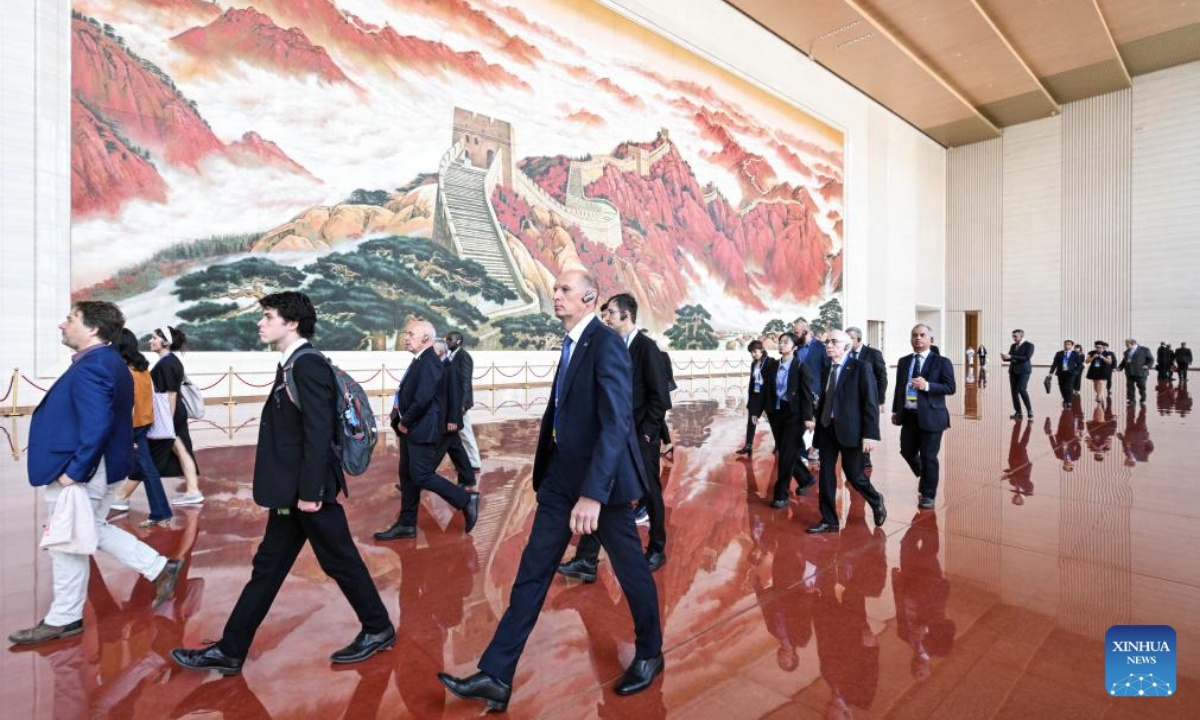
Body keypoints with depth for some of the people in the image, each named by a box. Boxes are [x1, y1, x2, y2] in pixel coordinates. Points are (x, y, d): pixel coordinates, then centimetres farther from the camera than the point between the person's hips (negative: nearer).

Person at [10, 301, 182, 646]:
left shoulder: (89, 367, -22)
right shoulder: (111, 362, 10)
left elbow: (96, 426, -29)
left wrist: (74, 470, -23)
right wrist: (79, 467, 21)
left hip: (81, 473, -10)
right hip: (102, 467, 10)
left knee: (68, 544, 6)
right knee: (93, 531, 21)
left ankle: (63, 619, 22)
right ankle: (159, 569, 21)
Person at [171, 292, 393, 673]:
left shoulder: (308, 363, -17)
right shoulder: (292, 364, 14)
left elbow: (319, 432, -23)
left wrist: (310, 491, -23)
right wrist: (293, 490, 18)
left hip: (307, 491, -9)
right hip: (291, 491, 9)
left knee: (340, 561, 5)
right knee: (267, 568, 16)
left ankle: (378, 629, 23)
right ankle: (229, 650, 28)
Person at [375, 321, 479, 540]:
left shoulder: (430, 362, -18)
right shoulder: (420, 360, 12)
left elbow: (423, 399, -26)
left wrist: (405, 422, -14)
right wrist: (402, 421, 6)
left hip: (423, 430, -10)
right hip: (411, 428, 10)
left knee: (422, 476, -6)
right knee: (407, 476, 14)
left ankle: (467, 500, 7)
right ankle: (406, 525, 24)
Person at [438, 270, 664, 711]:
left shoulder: (607, 345, -17)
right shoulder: (572, 343, 10)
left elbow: (617, 422, -26)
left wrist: (593, 493, -32)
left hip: (601, 478, -8)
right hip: (562, 475, 8)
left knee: (630, 568, 11)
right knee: (532, 571, 9)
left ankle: (649, 655, 36)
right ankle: (496, 677, 20)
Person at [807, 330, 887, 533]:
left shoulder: (860, 368, -6)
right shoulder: (825, 369, 10)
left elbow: (871, 402, -10)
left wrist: (870, 434, -16)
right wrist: (818, 426, 8)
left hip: (850, 429, -5)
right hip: (826, 429, 5)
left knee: (853, 474, 5)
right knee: (826, 475, 6)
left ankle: (876, 502, 36)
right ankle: (829, 521, 18)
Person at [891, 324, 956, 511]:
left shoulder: (941, 362, -5)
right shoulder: (903, 361, 10)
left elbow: (950, 388, -10)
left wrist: (927, 385, -23)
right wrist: (895, 411, 12)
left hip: (930, 417, -5)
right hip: (908, 415, 5)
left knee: (928, 457, 2)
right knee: (907, 452, 12)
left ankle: (928, 495, 18)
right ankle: (925, 479, 40)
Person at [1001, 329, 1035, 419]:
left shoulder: (1029, 345, -3)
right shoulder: (1013, 346, 15)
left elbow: (1026, 358, -15)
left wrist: (1011, 357, -23)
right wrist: (1004, 357, -9)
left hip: (1023, 371, -6)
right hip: (1013, 371, 6)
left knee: (1021, 389, -18)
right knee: (1014, 391, 2)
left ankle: (1030, 410, -4)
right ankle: (1018, 413, 6)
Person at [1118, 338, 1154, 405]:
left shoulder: (1144, 350, 0)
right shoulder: (1126, 352, 15)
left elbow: (1151, 359, 1)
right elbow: (1124, 361, 20)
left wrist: (1148, 365, -16)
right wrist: (1120, 367, 5)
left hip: (1140, 372, -4)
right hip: (1129, 373, 4)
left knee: (1141, 386, 5)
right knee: (1130, 386, 0)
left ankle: (1143, 397, 28)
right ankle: (1131, 400, 2)